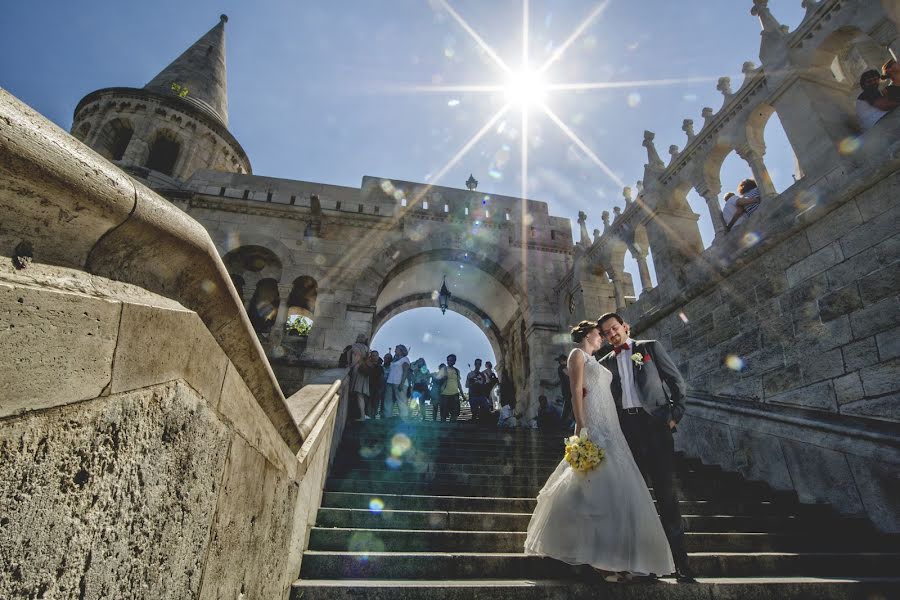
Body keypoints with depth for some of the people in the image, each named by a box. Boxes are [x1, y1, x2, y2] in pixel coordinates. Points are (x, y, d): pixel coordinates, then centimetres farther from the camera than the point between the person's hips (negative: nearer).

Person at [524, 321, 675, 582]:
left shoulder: (594, 360, 24)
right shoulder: (577, 354, -1)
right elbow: (576, 392, -12)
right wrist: (581, 427, -20)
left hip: (608, 428, 9)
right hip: (592, 427, -9)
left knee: (614, 486, 7)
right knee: (599, 487, -10)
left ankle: (613, 556, 15)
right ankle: (599, 557, -3)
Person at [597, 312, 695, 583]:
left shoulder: (650, 346, 8)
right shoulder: (605, 362, 13)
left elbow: (677, 381, 6)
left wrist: (675, 415, -3)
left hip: (654, 423, -3)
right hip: (625, 429, 3)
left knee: (666, 490, -2)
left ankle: (679, 556, 7)